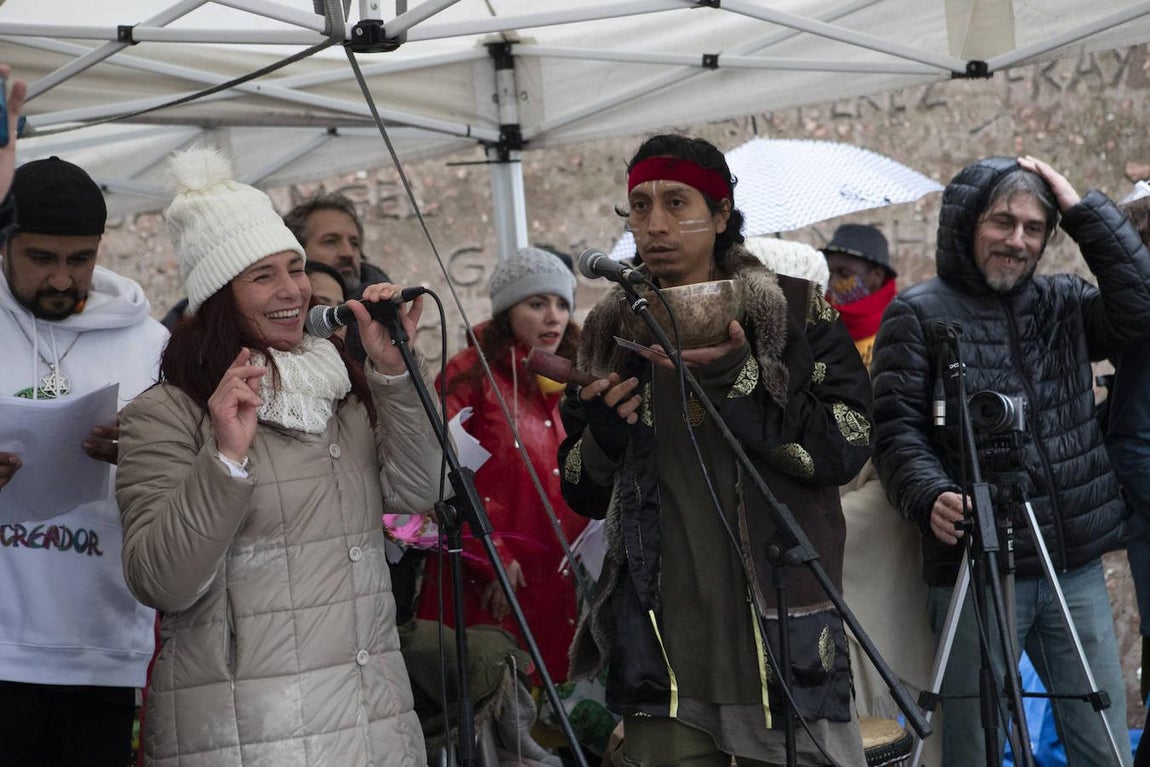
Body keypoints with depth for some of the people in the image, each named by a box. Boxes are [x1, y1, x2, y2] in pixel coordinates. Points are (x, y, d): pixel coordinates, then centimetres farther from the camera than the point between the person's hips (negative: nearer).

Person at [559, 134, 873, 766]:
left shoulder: (795, 312, 2)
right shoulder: (611, 332, 11)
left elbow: (844, 449, -8)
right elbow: (586, 496, 16)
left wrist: (737, 377, -17)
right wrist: (601, 436, -6)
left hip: (783, 635, -2)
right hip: (659, 641, 2)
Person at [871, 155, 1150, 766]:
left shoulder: (1062, 303, 14)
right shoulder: (918, 314, 2)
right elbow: (896, 429, -5)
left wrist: (1083, 209, -1)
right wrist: (931, 497, -23)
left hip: (1076, 566, 4)